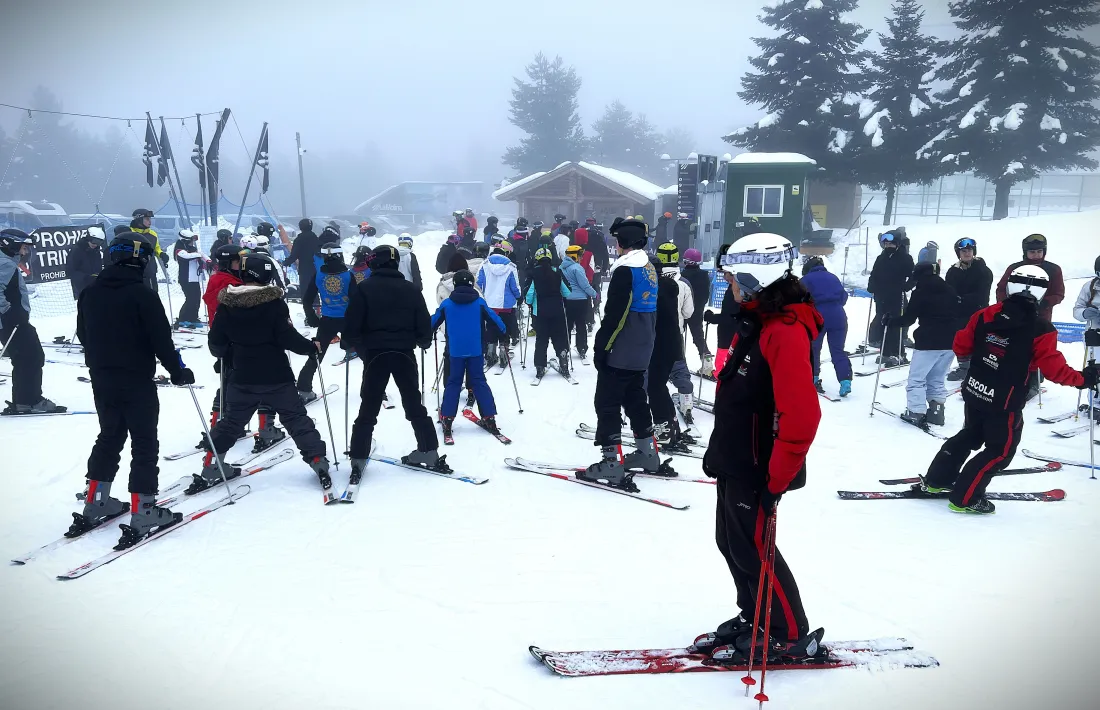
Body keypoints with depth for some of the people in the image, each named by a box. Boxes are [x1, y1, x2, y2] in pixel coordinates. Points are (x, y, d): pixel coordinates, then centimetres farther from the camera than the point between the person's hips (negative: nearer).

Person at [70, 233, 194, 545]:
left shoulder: (90, 293, 5)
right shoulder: (142, 295, -17)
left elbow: (83, 334, 14)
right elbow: (161, 340, -17)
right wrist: (178, 371, -5)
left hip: (101, 379, 7)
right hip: (136, 381, -7)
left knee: (109, 437, 21)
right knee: (144, 444, 0)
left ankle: (95, 504, 26)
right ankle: (143, 513, 0)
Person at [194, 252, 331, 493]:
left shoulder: (227, 303, -1)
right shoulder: (274, 302, -13)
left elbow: (216, 343, 3)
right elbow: (287, 337, -17)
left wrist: (228, 354, 24)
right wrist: (311, 347, 1)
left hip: (242, 379, 3)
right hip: (276, 377, -3)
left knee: (230, 422, 19)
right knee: (297, 419, 6)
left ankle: (211, 469, 21)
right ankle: (318, 462, 3)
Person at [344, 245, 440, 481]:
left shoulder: (364, 289, -4)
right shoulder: (410, 289, 3)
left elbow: (351, 327, -7)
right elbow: (424, 324, 3)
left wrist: (359, 346, 13)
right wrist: (423, 342, 23)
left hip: (375, 354, -2)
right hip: (405, 354, 2)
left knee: (368, 409, 5)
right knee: (414, 405, 14)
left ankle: (358, 460, 2)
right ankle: (430, 453, 14)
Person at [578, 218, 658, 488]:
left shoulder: (625, 269, -18)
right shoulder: (650, 269, 11)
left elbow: (614, 314, -21)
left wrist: (601, 346, -15)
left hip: (620, 353, -9)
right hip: (641, 353, 9)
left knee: (607, 404, -3)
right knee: (636, 399, 21)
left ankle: (612, 462, -3)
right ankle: (648, 453, 30)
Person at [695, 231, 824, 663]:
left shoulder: (786, 332, -22)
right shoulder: (756, 322, 9)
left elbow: (801, 414, -28)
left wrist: (778, 478, -24)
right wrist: (718, 451, 20)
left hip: (758, 469, -9)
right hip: (736, 461, 9)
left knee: (752, 550, 3)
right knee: (731, 542, 18)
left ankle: (791, 636, 19)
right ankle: (752, 618, 35)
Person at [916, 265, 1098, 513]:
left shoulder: (986, 315, -4)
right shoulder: (1041, 329, -16)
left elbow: (961, 346, 3)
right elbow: (1053, 367, -17)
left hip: (974, 392, 6)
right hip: (1005, 403, -6)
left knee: (969, 436, 26)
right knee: (1001, 450, 11)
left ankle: (936, 481, 30)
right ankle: (965, 498, 10)